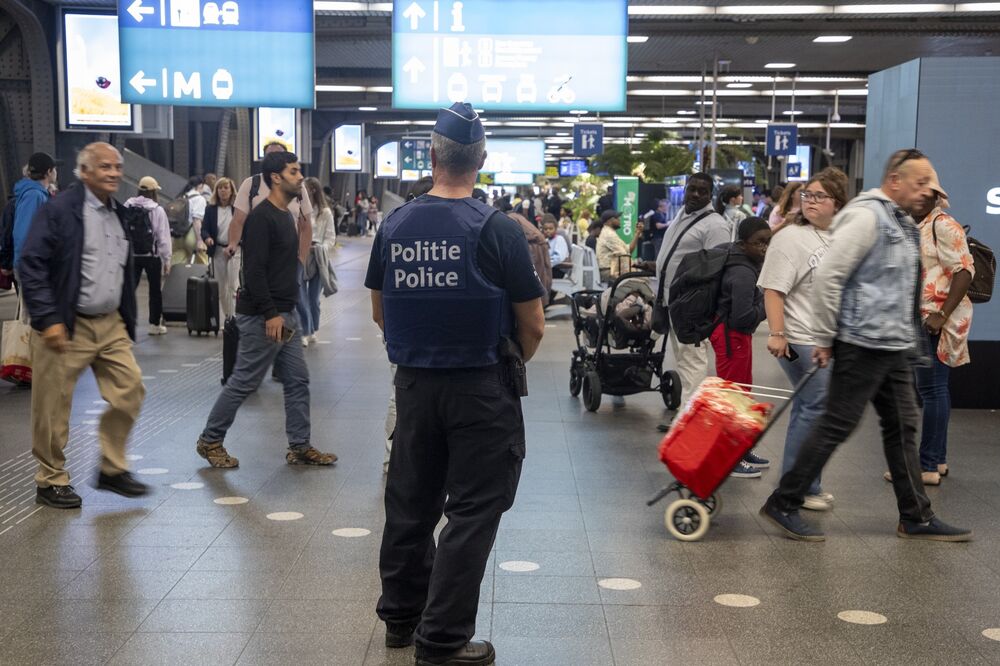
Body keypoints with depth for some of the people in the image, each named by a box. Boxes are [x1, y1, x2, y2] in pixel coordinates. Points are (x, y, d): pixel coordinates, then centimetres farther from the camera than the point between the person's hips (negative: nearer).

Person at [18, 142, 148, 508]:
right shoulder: (59, 210, -10)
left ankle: (112, 468, 18)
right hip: (67, 327, -7)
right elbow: (31, 265, -14)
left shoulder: (117, 213, 13)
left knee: (130, 389, 3)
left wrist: (128, 319, 18)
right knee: (54, 407, 2)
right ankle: (51, 481, 18)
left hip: (110, 325, 7)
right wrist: (48, 319, -19)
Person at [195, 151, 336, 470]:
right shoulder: (261, 217, -16)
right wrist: (270, 314, -23)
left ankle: (300, 446, 16)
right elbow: (254, 270, -22)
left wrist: (285, 313, 19)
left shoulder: (286, 214, 14)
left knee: (298, 381, 9)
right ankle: (210, 441, 15)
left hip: (285, 314, 9)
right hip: (262, 317, -9)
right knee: (243, 382, 0)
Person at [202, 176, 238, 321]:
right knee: (221, 288, 9)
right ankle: (226, 317, 19)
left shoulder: (237, 208, -3)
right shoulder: (210, 208, 6)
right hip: (217, 251, 4)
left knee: (233, 286, -11)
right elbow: (204, 229, 2)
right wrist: (207, 238, -21)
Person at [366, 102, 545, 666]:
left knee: (410, 502, 17)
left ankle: (401, 615, 31)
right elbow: (533, 327, -7)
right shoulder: (498, 230, -13)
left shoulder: (394, 225, -1)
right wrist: (511, 362, 12)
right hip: (481, 387, -4)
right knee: (472, 512, 4)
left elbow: (380, 312, 10)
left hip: (414, 382, 5)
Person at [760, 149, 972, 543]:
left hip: (895, 348, 10)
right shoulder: (867, 216, -14)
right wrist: (824, 338, -16)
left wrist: (908, 336, 18)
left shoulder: (903, 224, 16)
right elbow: (828, 276, -19)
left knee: (902, 429, 12)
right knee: (836, 426, -5)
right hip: (863, 344, -9)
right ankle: (783, 504, 4)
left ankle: (916, 518, 21)